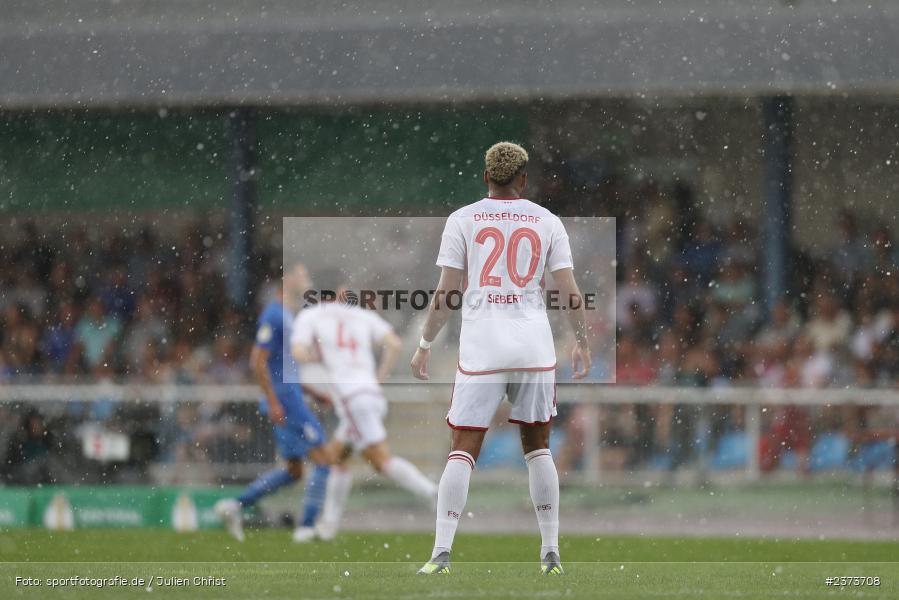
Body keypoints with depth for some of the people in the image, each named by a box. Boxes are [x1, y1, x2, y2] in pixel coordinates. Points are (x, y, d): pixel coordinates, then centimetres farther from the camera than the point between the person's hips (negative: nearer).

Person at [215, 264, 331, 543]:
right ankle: (307, 527, -5)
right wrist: (273, 402, -22)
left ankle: (235, 505, 13)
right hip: (284, 400, -10)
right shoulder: (274, 316, -14)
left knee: (293, 470, 13)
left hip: (290, 398, 10)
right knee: (322, 462, -7)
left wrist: (314, 393, 23)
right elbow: (258, 362, -19)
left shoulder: (287, 316, 16)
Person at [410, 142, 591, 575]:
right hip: (535, 347, 2)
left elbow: (447, 293, -1)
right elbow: (569, 291, 4)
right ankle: (550, 552, 12)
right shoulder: (546, 222, 6)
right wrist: (582, 340, 18)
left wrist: (425, 345, 7)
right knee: (537, 447, 13)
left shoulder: (463, 220, 2)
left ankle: (442, 552, -10)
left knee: (463, 450, -1)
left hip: (481, 345, -2)